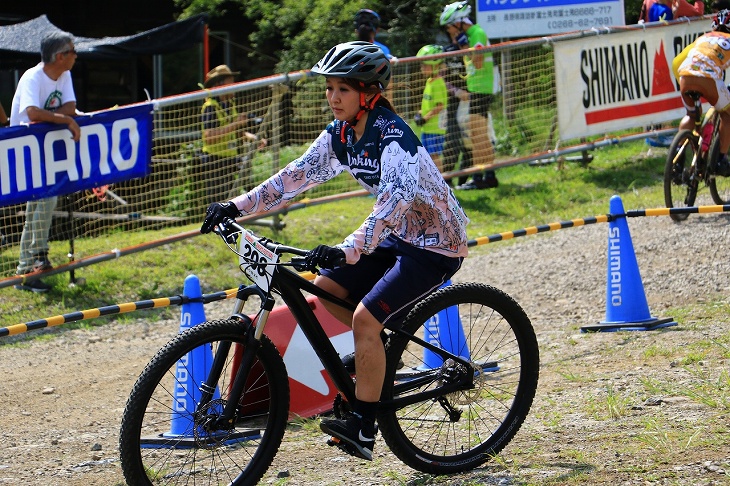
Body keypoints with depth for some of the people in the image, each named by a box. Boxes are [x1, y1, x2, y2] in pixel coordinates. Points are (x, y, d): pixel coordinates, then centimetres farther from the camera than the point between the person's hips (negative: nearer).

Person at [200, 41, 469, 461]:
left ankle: (362, 428, -14)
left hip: (437, 245, -9)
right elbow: (298, 175, 0)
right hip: (398, 237, 9)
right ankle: (378, 352, 23)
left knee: (365, 317, -20)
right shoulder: (340, 135, -1)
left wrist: (349, 250, -50)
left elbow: (396, 198, -39)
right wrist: (237, 206, -11)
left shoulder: (392, 135, -26)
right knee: (326, 288, 3)